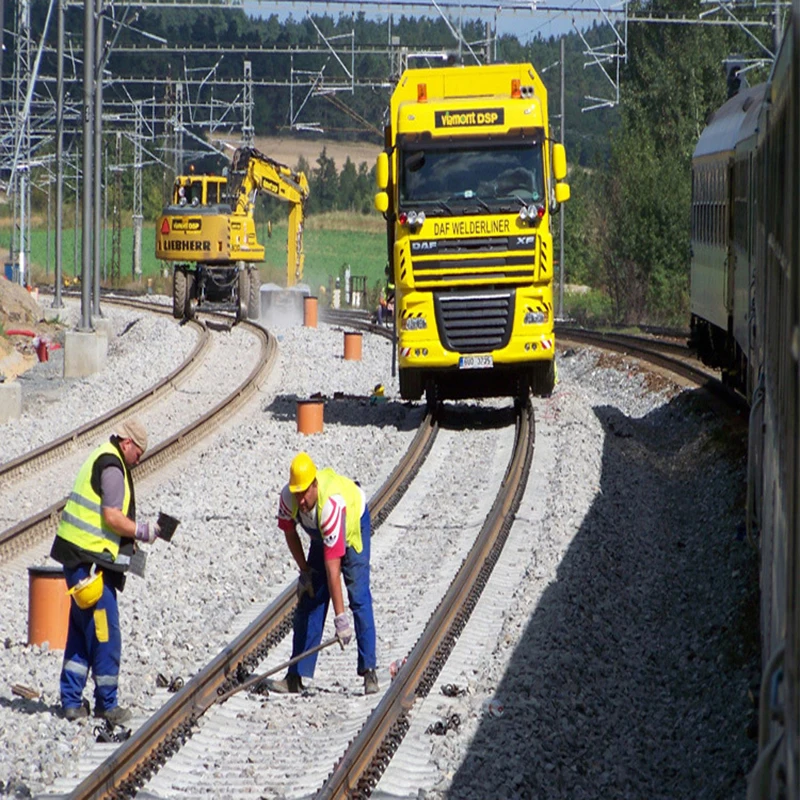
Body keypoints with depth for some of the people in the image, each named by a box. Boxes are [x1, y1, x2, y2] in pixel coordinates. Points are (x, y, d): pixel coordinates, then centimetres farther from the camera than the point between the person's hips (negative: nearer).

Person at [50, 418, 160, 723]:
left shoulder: (101, 460, 19)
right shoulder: (112, 468, -13)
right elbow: (112, 517, -20)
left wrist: (130, 538, 17)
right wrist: (143, 532, -7)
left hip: (77, 558, 10)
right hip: (91, 559, -10)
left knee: (81, 632, 14)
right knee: (105, 634, -3)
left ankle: (71, 701, 16)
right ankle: (106, 703, 4)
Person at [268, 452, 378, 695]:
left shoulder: (331, 505, -43)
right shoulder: (287, 498, -28)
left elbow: (333, 567, -44)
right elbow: (290, 533, -3)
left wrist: (340, 616, -42)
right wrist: (304, 571, -4)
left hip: (354, 524, -5)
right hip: (320, 535, 5)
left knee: (359, 597, -18)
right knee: (309, 598, -1)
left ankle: (369, 671, -16)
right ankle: (296, 676, -1)